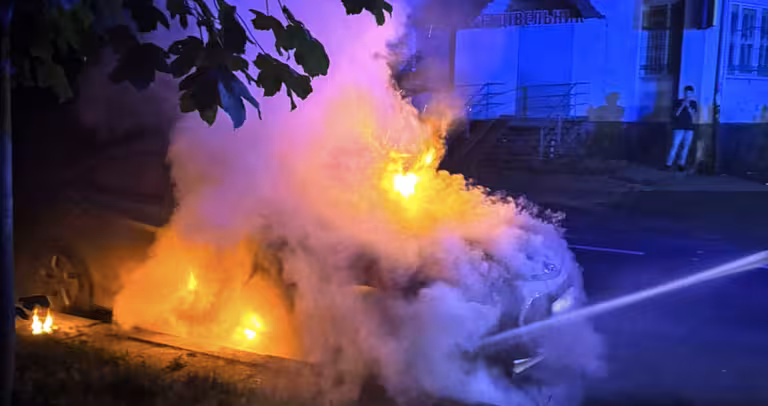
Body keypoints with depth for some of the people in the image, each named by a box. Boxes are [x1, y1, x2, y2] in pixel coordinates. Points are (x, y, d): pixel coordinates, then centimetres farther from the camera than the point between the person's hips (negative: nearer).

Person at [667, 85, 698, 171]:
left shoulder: (693, 103, 9)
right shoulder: (679, 102, 3)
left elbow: (694, 115, -1)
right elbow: (676, 113, -6)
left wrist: (688, 106, -13)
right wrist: (682, 105, -16)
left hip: (689, 128, 3)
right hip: (679, 128, -3)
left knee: (685, 147, 1)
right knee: (675, 146, -10)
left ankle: (681, 164, 8)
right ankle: (668, 164, -8)